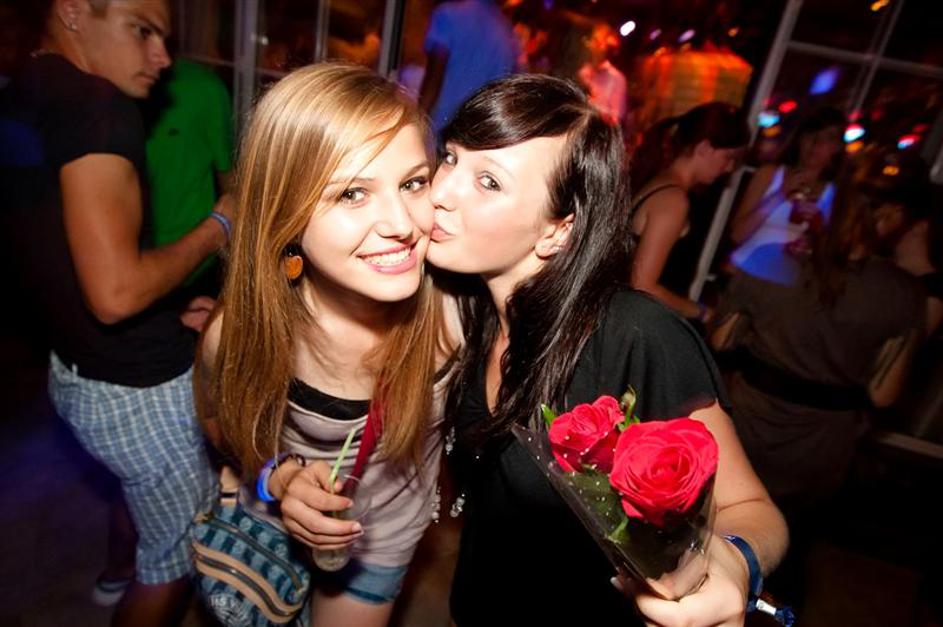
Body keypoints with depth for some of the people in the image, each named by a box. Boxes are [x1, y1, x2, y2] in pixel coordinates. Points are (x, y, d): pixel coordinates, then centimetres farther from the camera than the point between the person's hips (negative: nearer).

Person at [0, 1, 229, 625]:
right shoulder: (98, 106, -23)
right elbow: (117, 292, -31)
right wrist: (216, 229, -15)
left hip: (77, 368, 10)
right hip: (139, 389, -10)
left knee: (146, 494, 36)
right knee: (177, 555, 13)